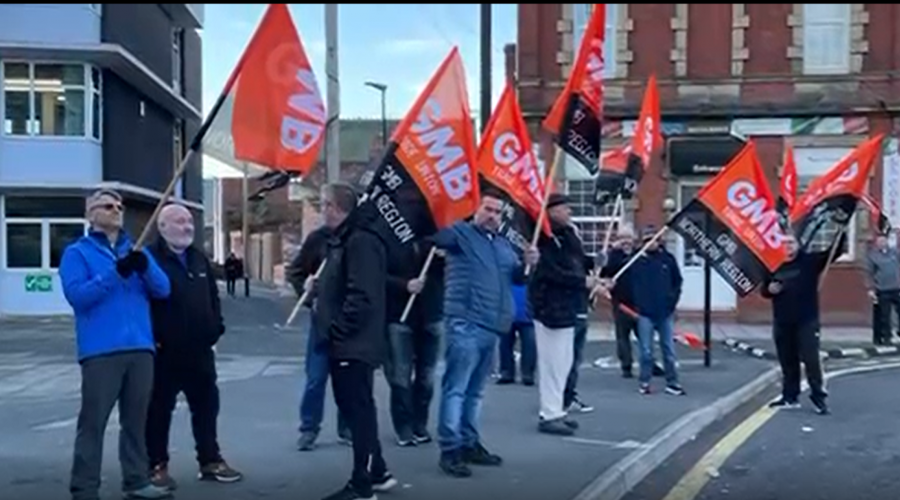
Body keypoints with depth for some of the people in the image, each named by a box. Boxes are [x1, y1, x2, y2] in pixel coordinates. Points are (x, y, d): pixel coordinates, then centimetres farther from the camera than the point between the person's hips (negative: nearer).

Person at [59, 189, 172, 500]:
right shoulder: (77, 253, 4)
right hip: (100, 350, -5)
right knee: (93, 421, -5)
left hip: (140, 347, 5)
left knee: (136, 419, 11)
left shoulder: (136, 251, 18)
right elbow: (76, 294, -11)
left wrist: (144, 267, -13)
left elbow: (163, 289, 7)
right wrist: (115, 272, -20)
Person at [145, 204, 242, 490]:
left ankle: (210, 461, 22)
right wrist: (154, 337, -18)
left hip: (200, 350, 7)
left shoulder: (199, 260, 15)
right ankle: (157, 466, 13)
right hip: (165, 351, -7)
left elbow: (213, 297, 21)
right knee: (159, 410, 3)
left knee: (207, 406, 12)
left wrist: (216, 327, 10)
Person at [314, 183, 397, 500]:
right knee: (353, 409, 17)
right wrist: (320, 286, 10)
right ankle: (376, 473, 28)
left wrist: (336, 329, -21)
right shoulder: (343, 239, 16)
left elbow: (362, 297, -24)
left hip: (354, 345, -11)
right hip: (345, 344, 11)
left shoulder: (361, 241, -17)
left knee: (360, 411, -3)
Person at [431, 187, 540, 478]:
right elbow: (434, 235, -17)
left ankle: (469, 443, 24)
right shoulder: (461, 233, -3)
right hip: (465, 325, -8)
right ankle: (450, 449, -6)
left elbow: (517, 277, 26)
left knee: (475, 391, 15)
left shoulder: (503, 244, 21)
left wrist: (528, 264, 8)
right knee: (456, 388, -8)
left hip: (492, 327, 8)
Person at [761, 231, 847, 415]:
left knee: (811, 359, -7)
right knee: (787, 361, 10)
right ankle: (790, 396, 20)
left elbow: (834, 251, -12)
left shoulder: (810, 260, -2)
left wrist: (841, 233, -25)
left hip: (807, 321, -4)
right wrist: (769, 289, -7)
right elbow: (764, 290, 17)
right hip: (782, 322, 4)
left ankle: (819, 397, 1)